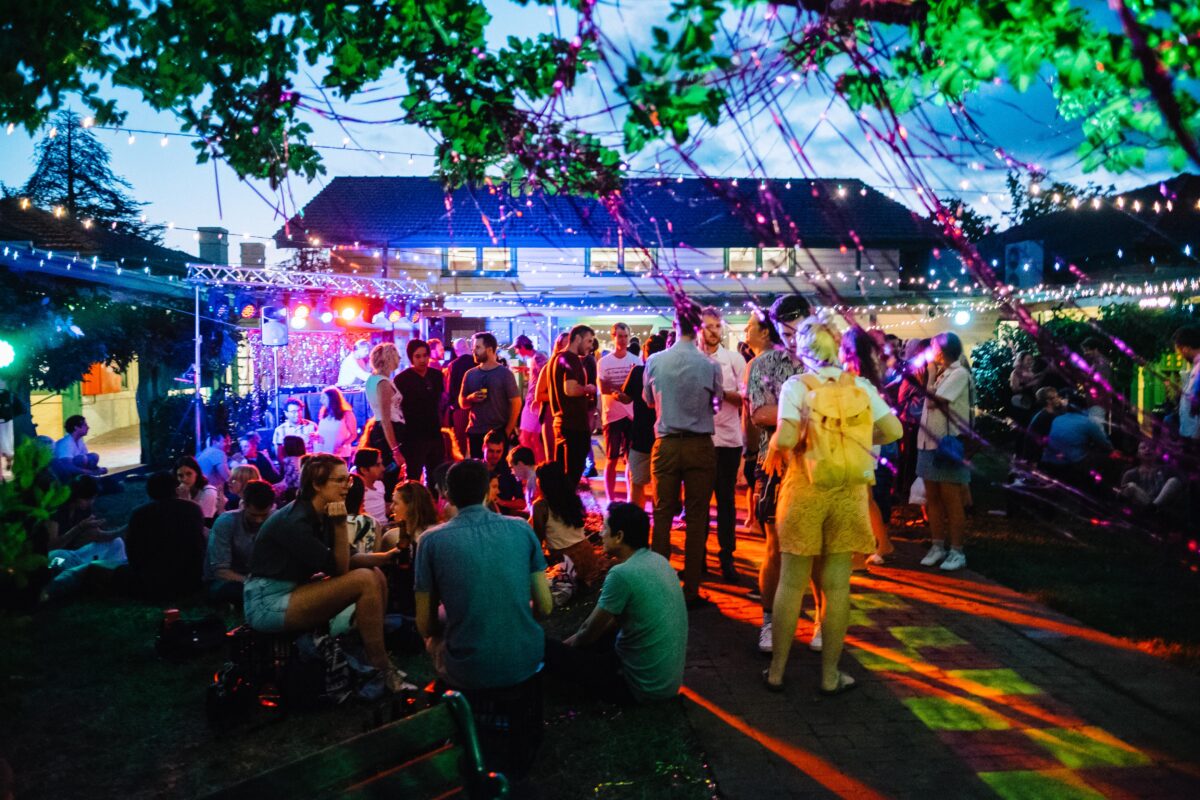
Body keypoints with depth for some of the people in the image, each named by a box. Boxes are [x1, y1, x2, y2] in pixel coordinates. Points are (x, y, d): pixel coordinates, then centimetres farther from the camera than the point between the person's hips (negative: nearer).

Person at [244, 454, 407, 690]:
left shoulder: (322, 516, 6)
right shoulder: (295, 521, -21)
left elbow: (345, 561, 6)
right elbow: (337, 569, -18)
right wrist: (341, 525, -21)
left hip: (294, 591, 9)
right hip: (269, 603, -9)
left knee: (377, 575, 1)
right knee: (364, 581, -21)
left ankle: (374, 656, 1)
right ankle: (381, 668, -12)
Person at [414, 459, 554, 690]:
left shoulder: (431, 541, -7)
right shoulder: (522, 529, -1)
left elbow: (426, 625, -2)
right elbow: (545, 607, 2)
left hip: (470, 673, -2)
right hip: (526, 663, 2)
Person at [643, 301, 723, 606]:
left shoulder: (654, 361, -5)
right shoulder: (710, 365, -11)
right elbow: (717, 400, 5)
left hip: (666, 445, 1)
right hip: (700, 445, -1)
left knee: (662, 515, 12)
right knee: (696, 518, 7)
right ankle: (690, 589, 12)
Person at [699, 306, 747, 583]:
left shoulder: (735, 359, 4)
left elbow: (744, 398, -2)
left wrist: (721, 392, -15)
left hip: (727, 438, 0)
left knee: (726, 499, 6)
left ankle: (726, 557, 14)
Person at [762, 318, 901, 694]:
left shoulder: (796, 386, -8)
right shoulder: (860, 386, 1)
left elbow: (785, 438, -19)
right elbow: (894, 430, -1)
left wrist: (773, 454, 1)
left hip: (805, 492, -2)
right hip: (848, 494, 2)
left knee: (791, 584, 8)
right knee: (837, 585, 9)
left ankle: (777, 670, 17)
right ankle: (830, 675, 18)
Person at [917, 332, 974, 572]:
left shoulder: (959, 373, -11)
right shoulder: (940, 373, 15)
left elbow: (934, 399, -17)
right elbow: (928, 400, 7)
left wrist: (931, 373, -5)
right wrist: (932, 373, 7)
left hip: (947, 442, -8)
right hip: (929, 441, 8)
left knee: (952, 500, -3)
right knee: (932, 497, 11)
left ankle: (957, 551, 4)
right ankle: (938, 547, 19)